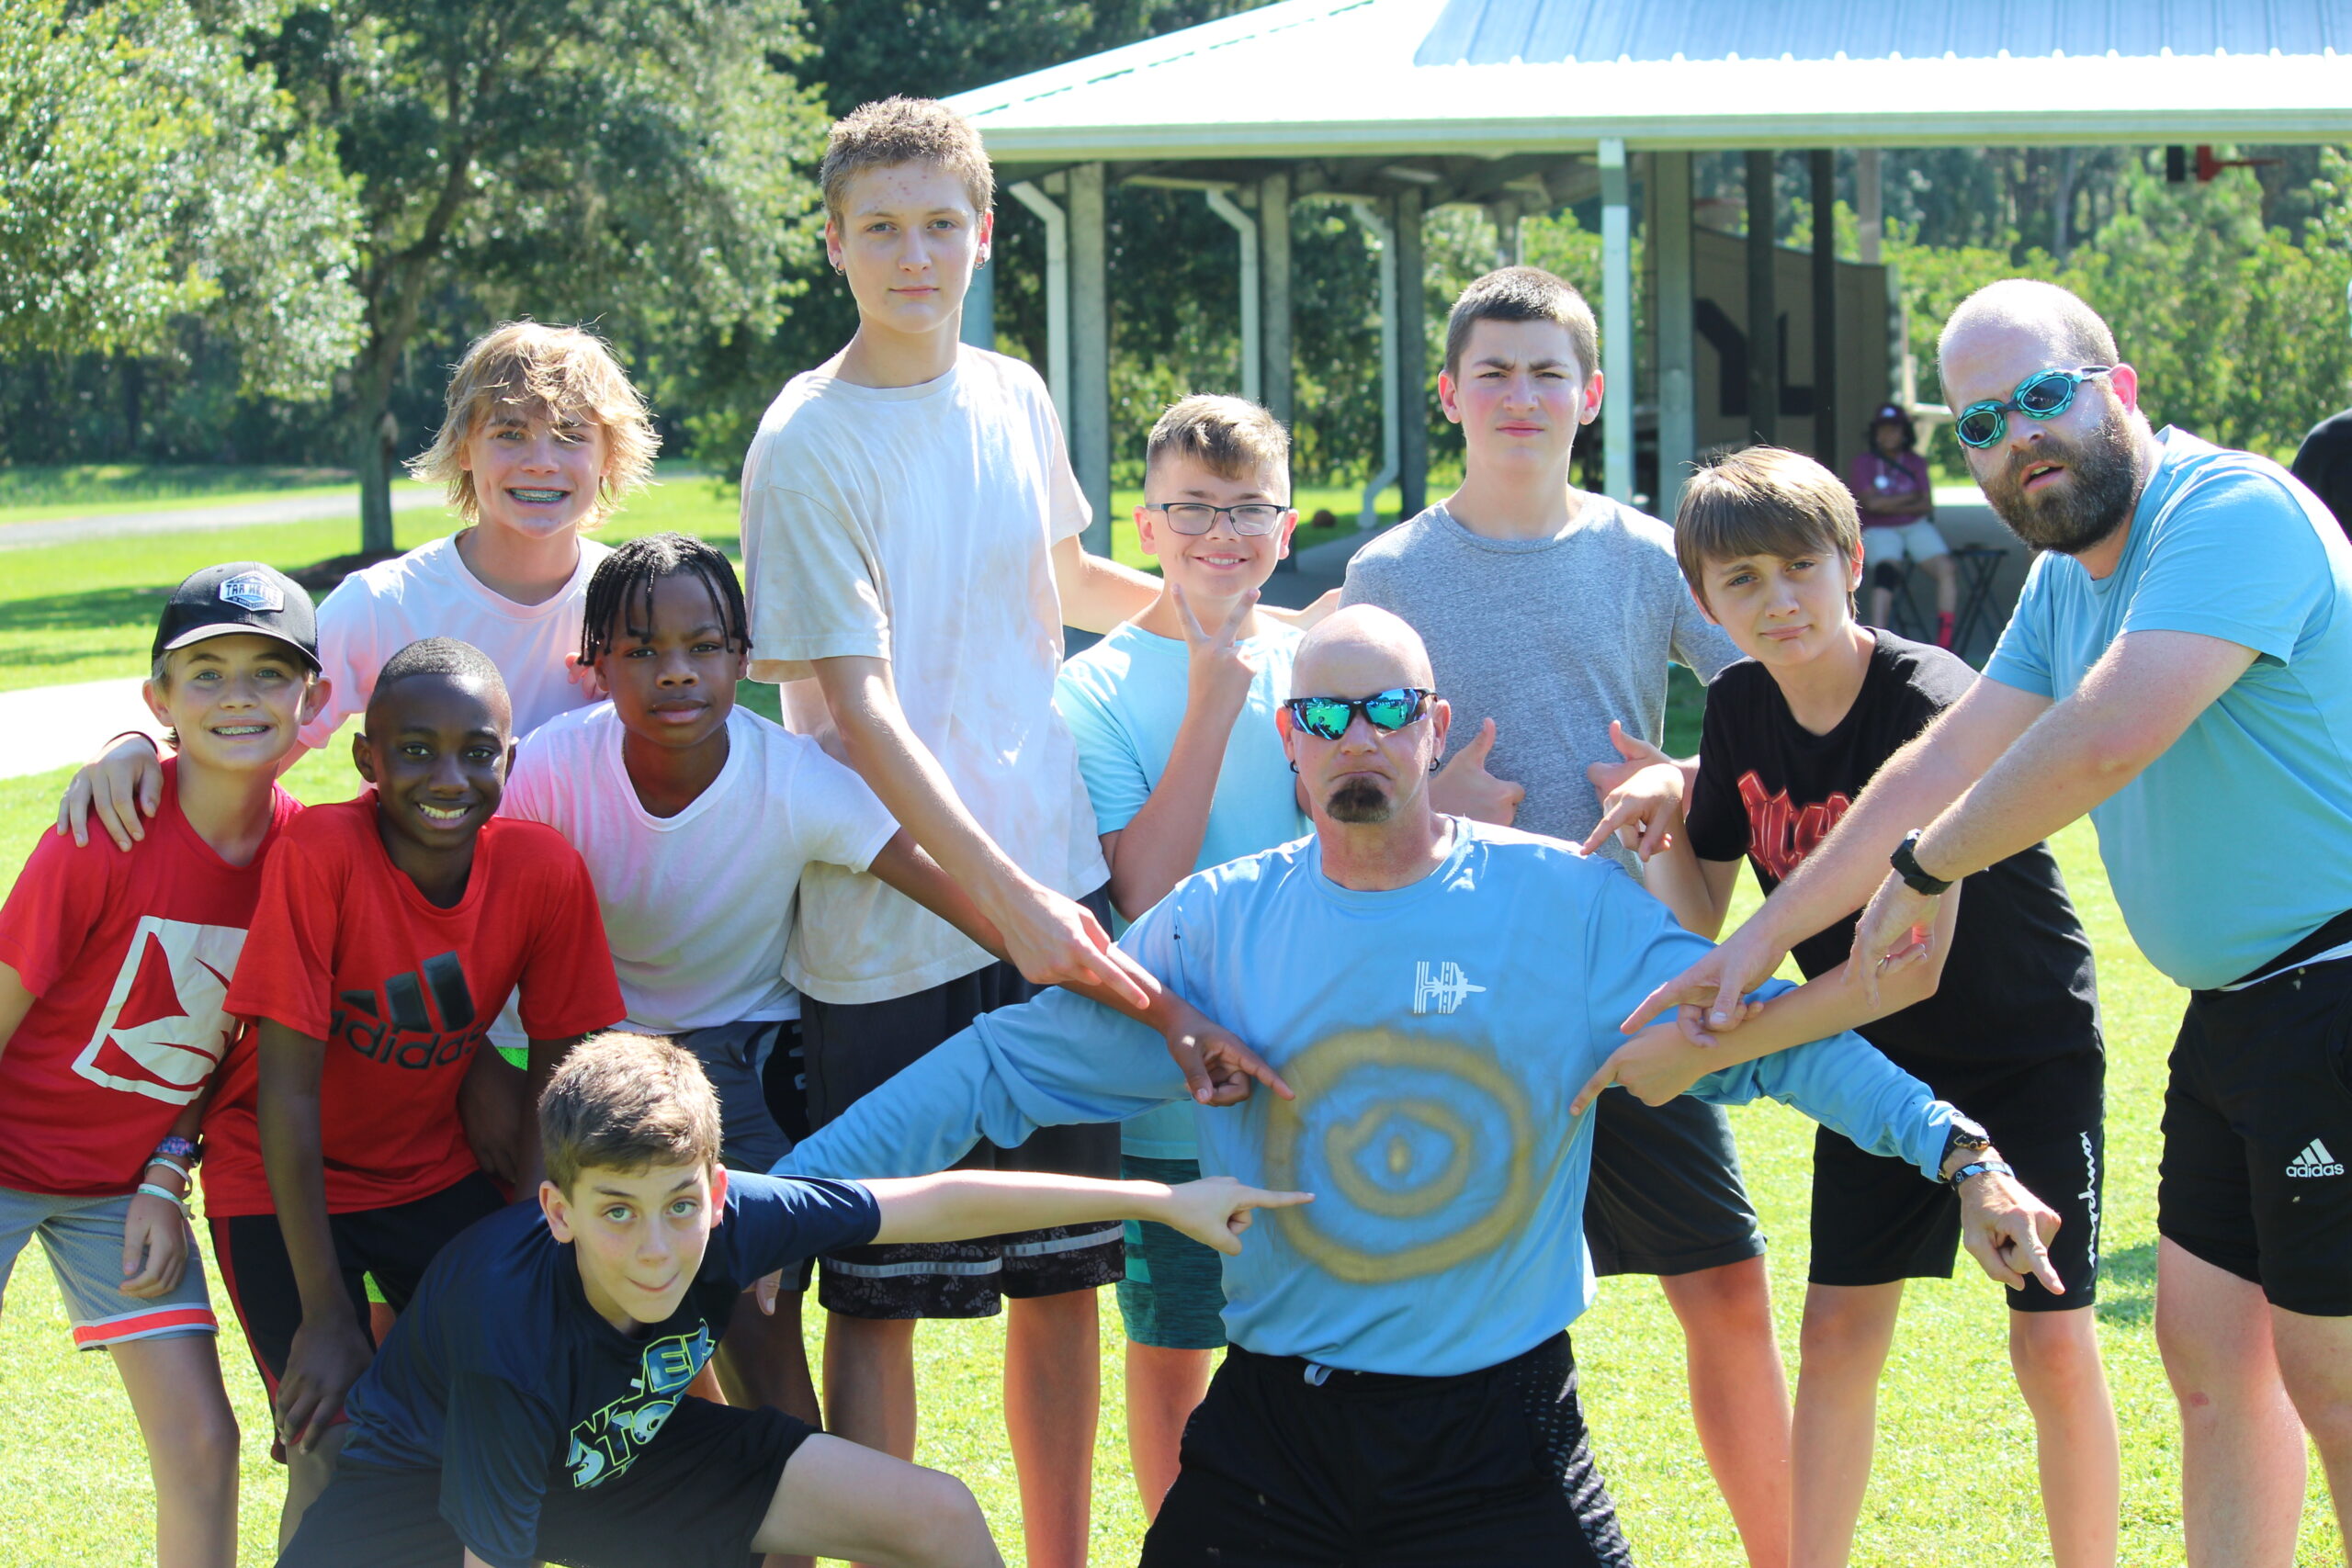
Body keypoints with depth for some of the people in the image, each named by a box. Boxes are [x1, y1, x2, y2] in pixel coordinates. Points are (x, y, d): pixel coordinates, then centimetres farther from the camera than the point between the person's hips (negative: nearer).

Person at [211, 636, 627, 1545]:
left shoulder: (543, 870, -16)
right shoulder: (318, 855, -27)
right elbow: (288, 1094, -24)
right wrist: (326, 1315, -22)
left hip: (438, 1171, 4)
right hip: (284, 1185, -4)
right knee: (338, 1456, -14)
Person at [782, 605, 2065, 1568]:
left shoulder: (1565, 903, -2)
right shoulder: (1221, 924, 1)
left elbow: (1765, 1032, -2)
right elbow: (1008, 1067, 1)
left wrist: (1956, 1150, -13)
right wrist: (781, 1190, -7)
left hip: (1497, 1437, -1)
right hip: (1273, 1431, 1)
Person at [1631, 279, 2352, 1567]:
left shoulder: (2234, 512, -19)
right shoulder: (2067, 578, 13)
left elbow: (2107, 739, -29)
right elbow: (1947, 763, 17)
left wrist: (1923, 868, -14)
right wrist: (1764, 934, 15)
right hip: (2236, 1012, 10)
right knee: (2208, 1351, 13)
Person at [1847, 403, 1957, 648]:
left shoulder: (1915, 463, 11)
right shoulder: (1864, 462, 2)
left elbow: (1927, 506, 1)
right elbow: (1871, 502, -11)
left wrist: (1890, 506, -11)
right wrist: (1910, 498, -3)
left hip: (1916, 527, 4)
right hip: (1878, 531, -4)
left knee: (1946, 568, -21)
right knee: (1886, 569, -35)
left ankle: (1944, 642, -22)